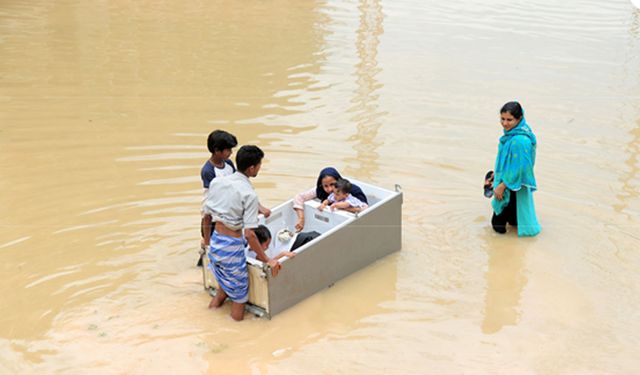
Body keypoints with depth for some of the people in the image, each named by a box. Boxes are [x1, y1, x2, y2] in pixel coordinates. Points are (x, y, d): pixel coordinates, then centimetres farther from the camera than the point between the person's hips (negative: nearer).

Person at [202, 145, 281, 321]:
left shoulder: (216, 182, -3)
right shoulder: (249, 194, -21)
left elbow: (206, 214, 6)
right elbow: (249, 234, -23)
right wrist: (267, 260, -14)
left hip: (215, 239, 7)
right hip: (232, 245, -7)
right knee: (239, 282, 15)